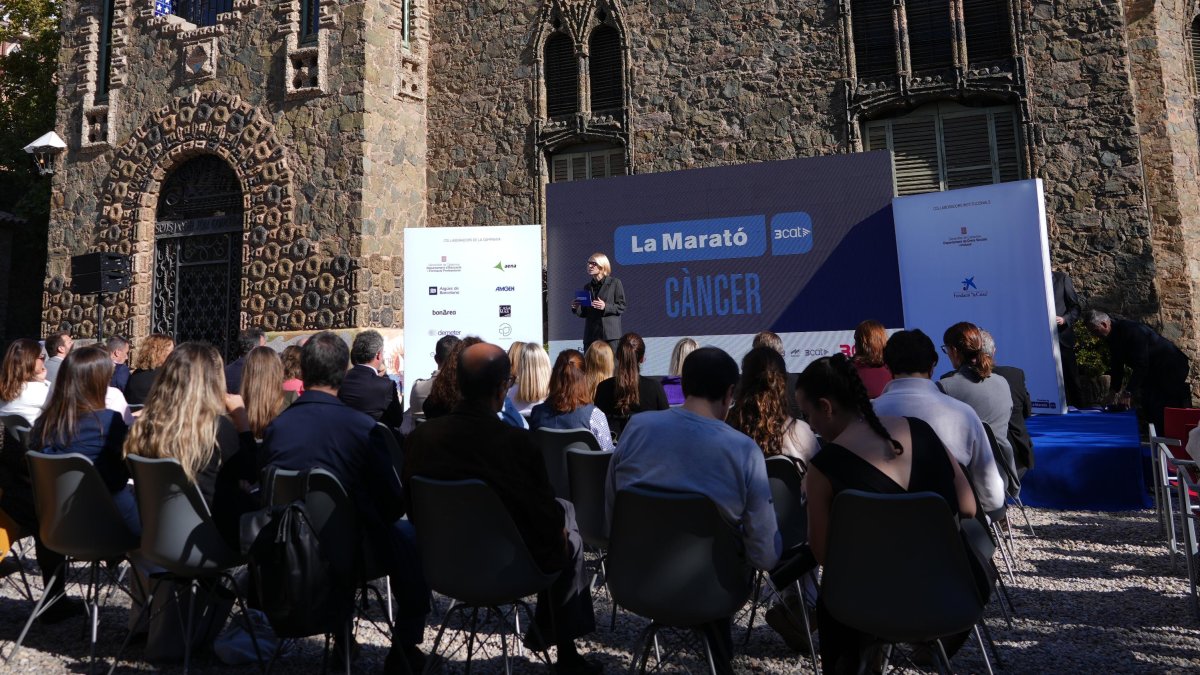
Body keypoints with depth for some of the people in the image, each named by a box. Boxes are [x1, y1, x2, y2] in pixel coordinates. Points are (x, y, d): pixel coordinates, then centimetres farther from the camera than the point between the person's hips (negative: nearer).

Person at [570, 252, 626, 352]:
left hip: (609, 333, -4)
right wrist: (577, 308, -3)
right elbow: (585, 313, 17)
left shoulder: (615, 283, 3)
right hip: (590, 335, 4)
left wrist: (605, 307, -17)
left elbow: (621, 307, -2)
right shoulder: (587, 287, 16)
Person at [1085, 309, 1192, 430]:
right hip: (1152, 374, 9)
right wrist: (1113, 389, 6)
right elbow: (1116, 364, 9)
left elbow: (1141, 364, -33)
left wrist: (1128, 392, -35)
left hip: (1170, 370, -9)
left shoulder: (1132, 330, -29)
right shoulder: (1113, 335, 0)